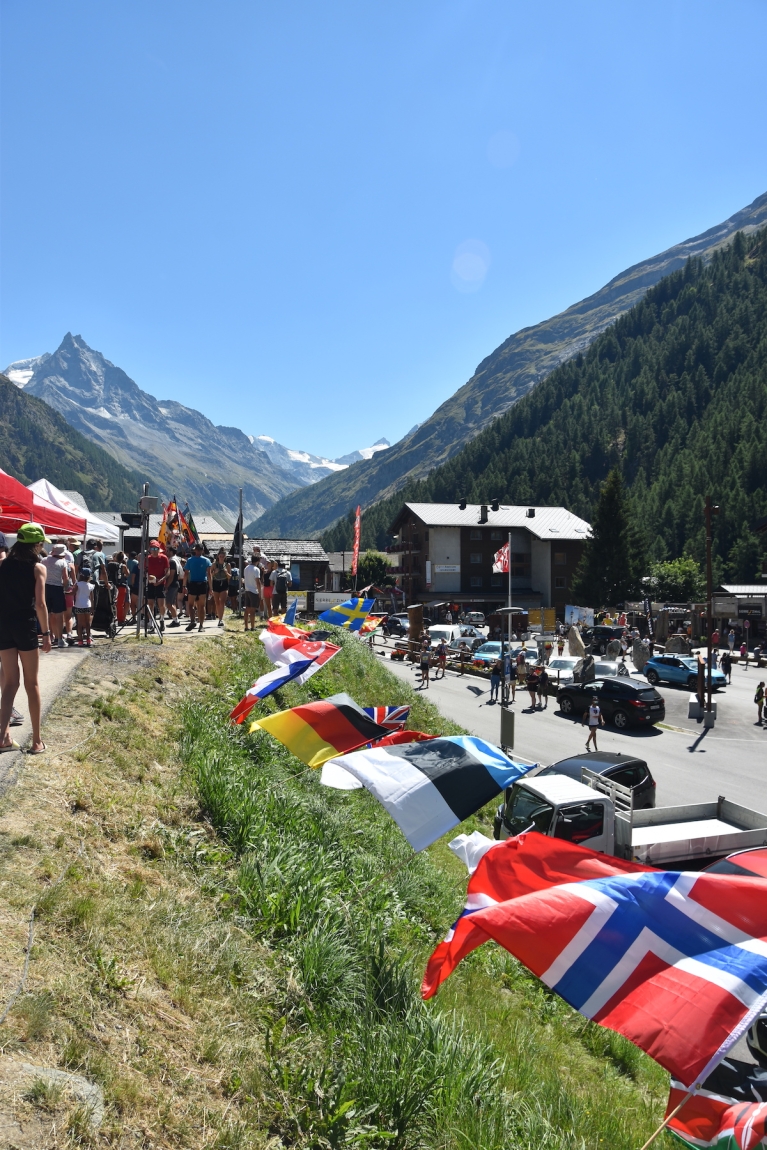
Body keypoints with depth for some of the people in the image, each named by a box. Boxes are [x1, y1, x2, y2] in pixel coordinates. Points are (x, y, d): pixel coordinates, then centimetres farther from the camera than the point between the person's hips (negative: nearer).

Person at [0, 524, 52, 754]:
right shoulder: (37, 568, -7)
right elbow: (39, 604, -13)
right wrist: (46, 633, -7)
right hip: (25, 626, -4)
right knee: (32, 684, 7)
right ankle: (36, 740, 12)